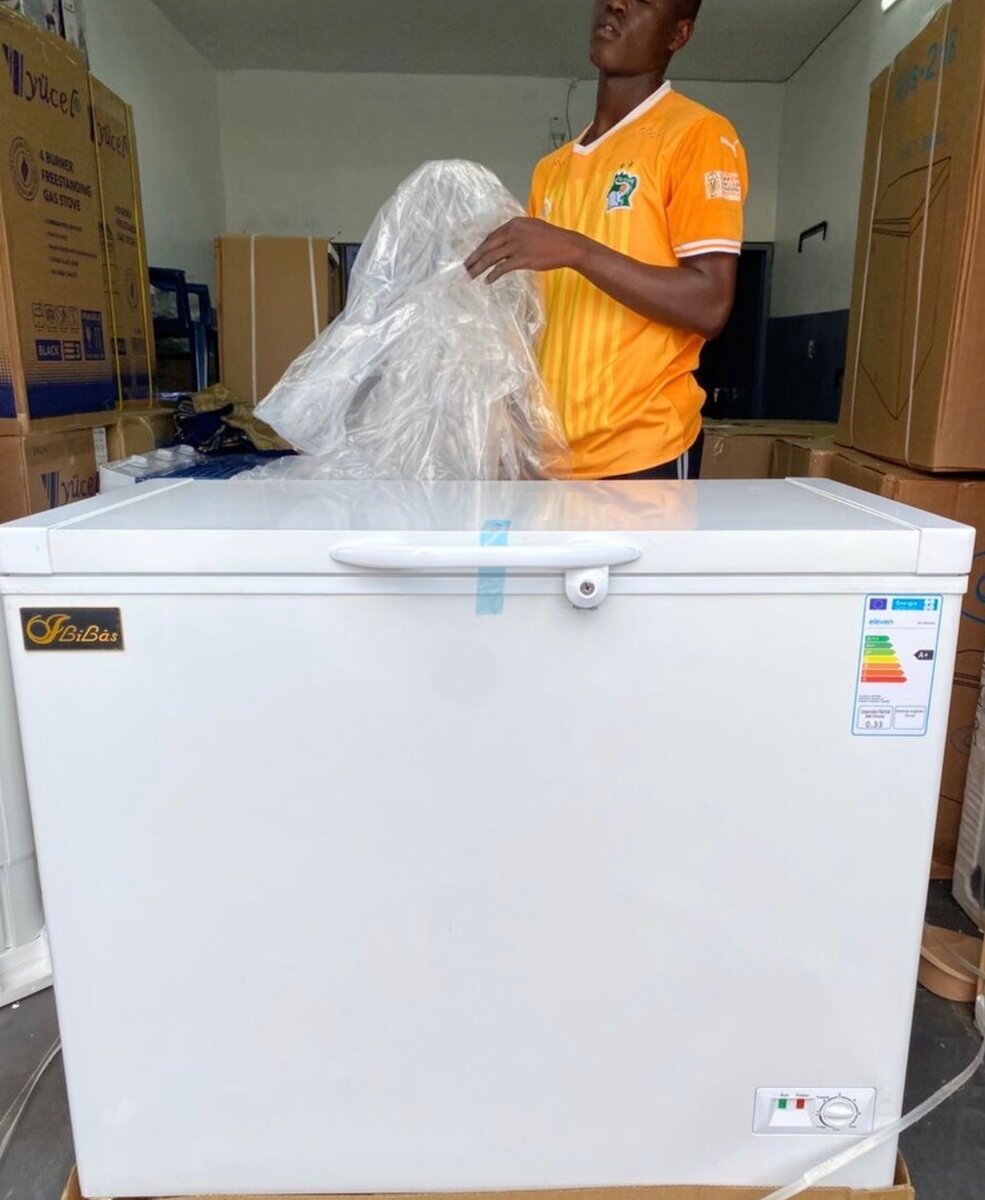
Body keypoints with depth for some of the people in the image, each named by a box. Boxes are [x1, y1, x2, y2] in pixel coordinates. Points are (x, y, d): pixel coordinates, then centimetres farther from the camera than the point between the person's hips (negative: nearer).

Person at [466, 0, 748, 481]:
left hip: (639, 451, -6)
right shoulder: (553, 168, 18)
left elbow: (710, 307, -14)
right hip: (546, 447, 6)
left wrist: (577, 250, -20)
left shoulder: (698, 133, -2)